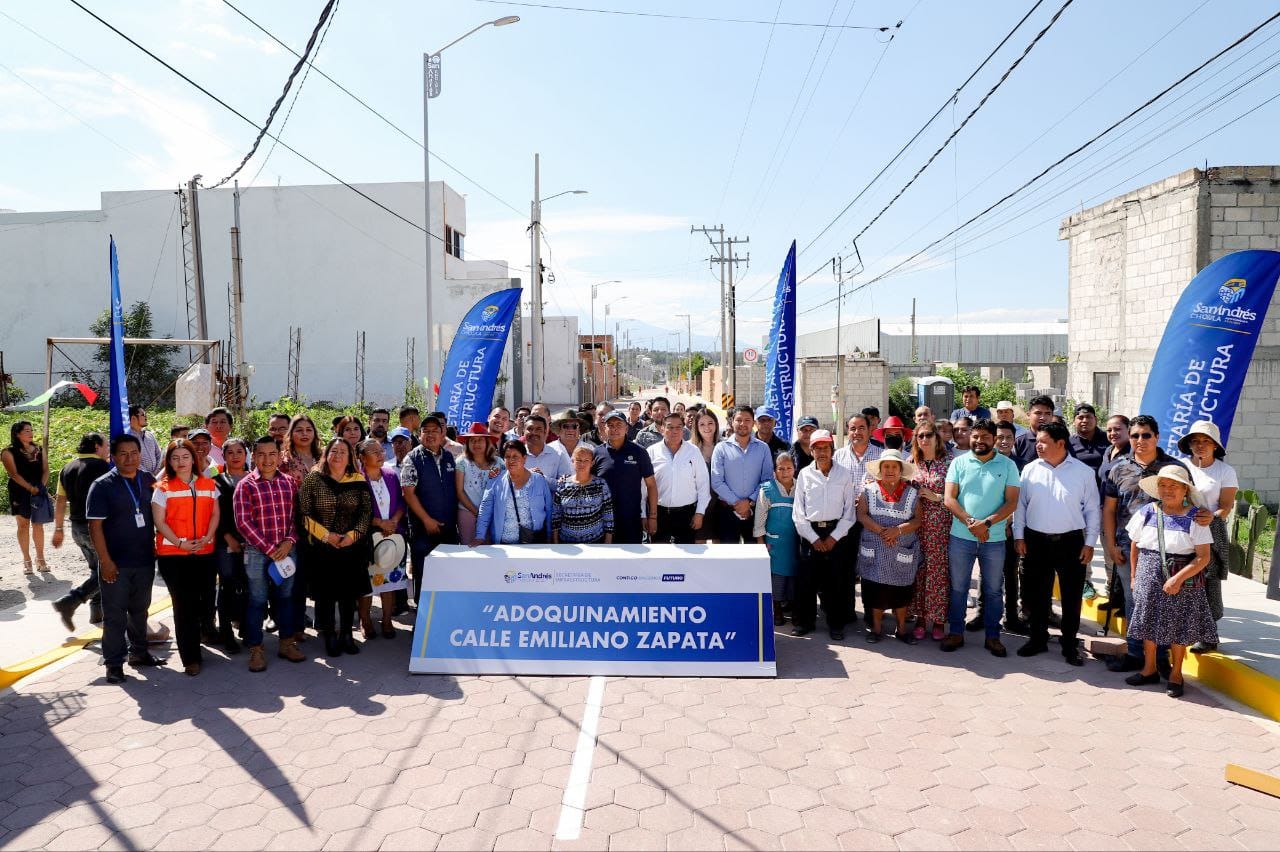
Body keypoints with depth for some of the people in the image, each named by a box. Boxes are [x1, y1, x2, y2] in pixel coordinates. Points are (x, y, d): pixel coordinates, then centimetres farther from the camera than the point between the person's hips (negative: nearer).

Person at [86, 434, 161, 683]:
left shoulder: (149, 481, 4)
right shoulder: (102, 485, -8)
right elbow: (95, 525, -10)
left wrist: (156, 550, 8)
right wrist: (105, 561, -15)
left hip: (145, 560, 4)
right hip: (116, 564, -4)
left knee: (140, 610, 17)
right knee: (115, 614, 2)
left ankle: (138, 652, 30)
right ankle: (113, 663, 11)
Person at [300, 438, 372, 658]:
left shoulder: (358, 481, 4)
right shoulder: (313, 480, -2)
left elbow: (366, 512, 4)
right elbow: (304, 513, -5)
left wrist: (354, 534, -11)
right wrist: (326, 535, -13)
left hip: (352, 547, 2)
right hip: (321, 548, -2)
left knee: (349, 592, 7)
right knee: (325, 592, 4)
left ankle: (346, 635, 20)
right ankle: (329, 637, 17)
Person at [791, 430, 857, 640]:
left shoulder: (844, 475, 2)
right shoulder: (805, 474, 3)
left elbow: (849, 511, 1)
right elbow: (798, 511, 2)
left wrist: (834, 537, -6)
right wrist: (814, 538, -5)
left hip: (837, 533, 0)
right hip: (810, 532, 1)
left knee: (836, 580, 2)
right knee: (806, 579, 2)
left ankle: (836, 624, 14)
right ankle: (803, 621, 15)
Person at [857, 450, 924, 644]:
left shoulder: (912, 493, 5)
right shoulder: (869, 491, 3)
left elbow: (919, 519, -1)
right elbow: (861, 515, -5)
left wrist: (899, 530, -17)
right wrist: (880, 530, -18)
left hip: (902, 552, 0)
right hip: (875, 552, 0)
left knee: (901, 591, 5)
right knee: (876, 590, 3)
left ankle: (902, 629, 19)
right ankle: (876, 627, 17)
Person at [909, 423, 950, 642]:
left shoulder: (948, 463, -1)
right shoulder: (911, 463, 9)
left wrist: (936, 497, -13)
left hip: (940, 527, -3)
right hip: (916, 526, 3)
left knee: (939, 571, -1)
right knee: (918, 571, 4)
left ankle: (939, 620, 12)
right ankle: (920, 618, 15)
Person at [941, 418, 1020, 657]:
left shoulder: (1008, 465, 1)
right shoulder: (959, 463, 2)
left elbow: (1012, 502, -5)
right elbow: (949, 499, -3)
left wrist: (986, 523, -17)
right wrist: (970, 522, -16)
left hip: (994, 539, 0)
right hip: (960, 537, 0)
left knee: (993, 590, 10)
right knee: (957, 588, 8)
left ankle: (992, 636, 23)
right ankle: (956, 632, 21)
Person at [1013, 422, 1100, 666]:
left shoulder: (1083, 472, -3)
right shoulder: (1030, 470, 2)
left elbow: (1092, 510, 0)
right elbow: (1020, 504, 6)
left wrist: (1089, 543, -3)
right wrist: (1019, 536, 2)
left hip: (1071, 542, -2)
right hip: (1035, 541, 2)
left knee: (1071, 596, 7)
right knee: (1037, 593, 10)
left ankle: (1070, 644, 21)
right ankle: (1037, 639, 25)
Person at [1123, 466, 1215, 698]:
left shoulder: (1194, 517, -9)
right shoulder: (1147, 513, 0)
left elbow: (1203, 557, -12)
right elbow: (1134, 547, 10)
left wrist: (1179, 578, -20)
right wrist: (1133, 576, 8)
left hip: (1183, 581, -3)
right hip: (1149, 579, 3)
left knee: (1179, 627, 5)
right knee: (1148, 622, 10)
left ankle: (1175, 674, 22)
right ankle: (1149, 669, 27)